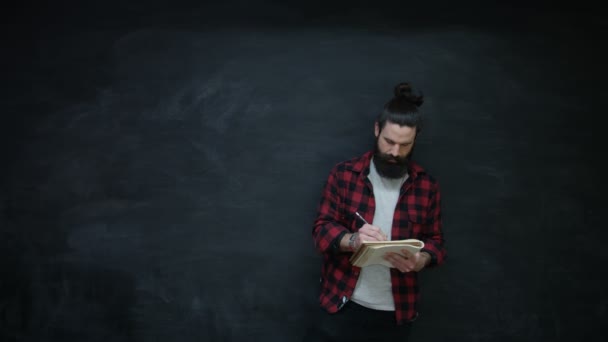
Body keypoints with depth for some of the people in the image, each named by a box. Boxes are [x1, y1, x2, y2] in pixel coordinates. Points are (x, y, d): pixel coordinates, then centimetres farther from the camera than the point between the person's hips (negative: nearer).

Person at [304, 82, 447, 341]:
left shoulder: (427, 186, 2)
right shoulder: (343, 174, -2)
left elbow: (435, 242, 6)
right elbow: (321, 230, -4)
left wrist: (421, 260, -17)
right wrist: (352, 240, -25)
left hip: (396, 312, 2)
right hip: (342, 304, -1)